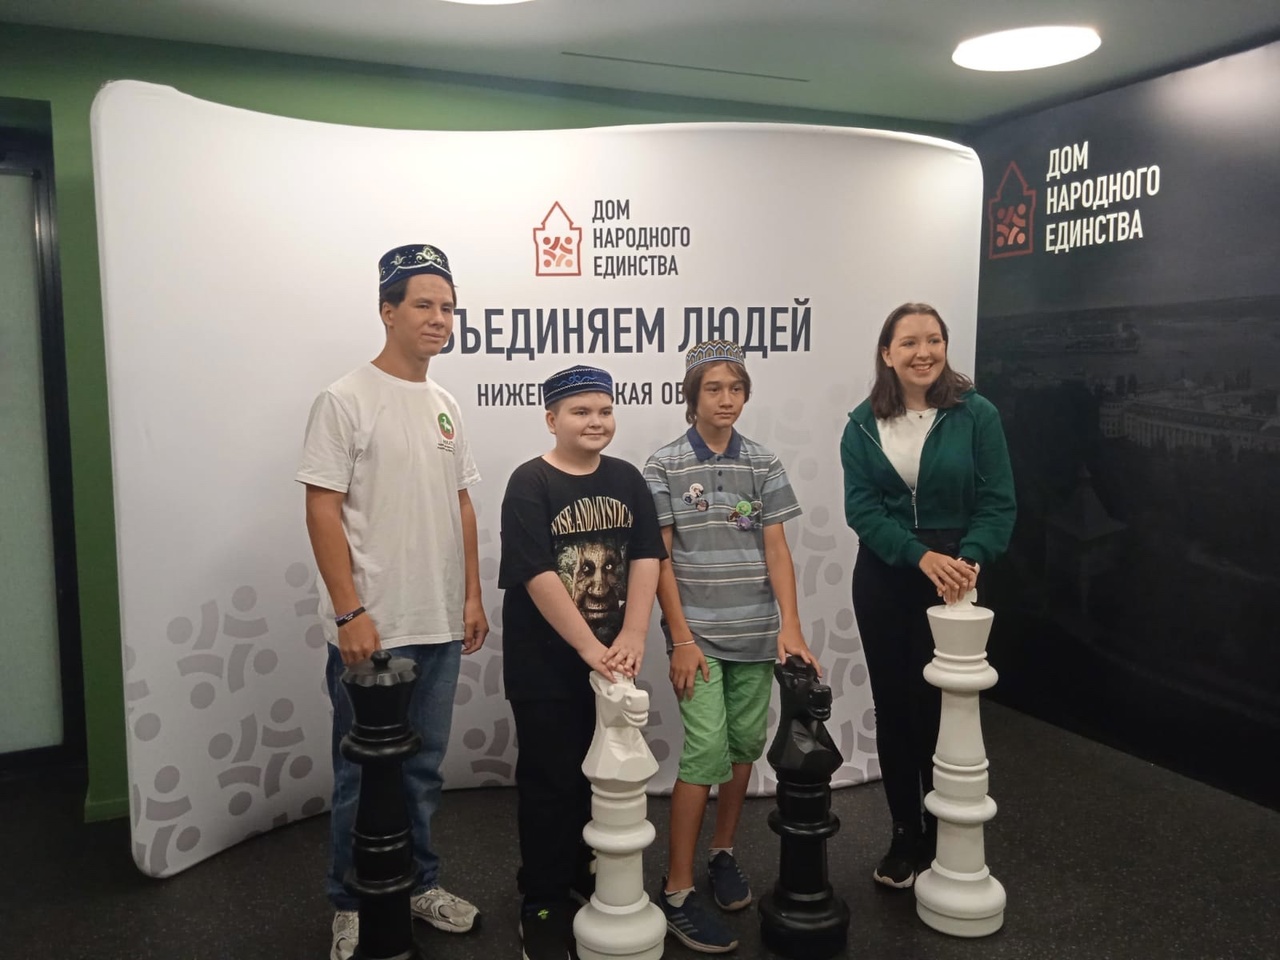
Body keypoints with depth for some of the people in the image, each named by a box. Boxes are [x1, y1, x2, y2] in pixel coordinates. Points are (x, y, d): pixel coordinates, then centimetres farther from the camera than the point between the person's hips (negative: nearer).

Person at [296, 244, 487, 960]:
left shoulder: (447, 405, 10)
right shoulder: (347, 401, -10)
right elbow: (322, 510, -13)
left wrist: (472, 596, 11)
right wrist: (349, 612, -17)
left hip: (441, 627, 6)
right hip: (371, 628, -6)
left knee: (424, 768, 18)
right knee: (365, 775, 8)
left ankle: (420, 883, 34)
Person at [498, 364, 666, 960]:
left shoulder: (626, 480, 5)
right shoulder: (531, 484, -10)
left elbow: (646, 558, -2)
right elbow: (538, 576, -18)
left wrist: (631, 637, -14)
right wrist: (589, 648, -21)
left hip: (611, 661, 5)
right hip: (546, 666, -5)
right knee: (550, 782, 6)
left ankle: (586, 880, 37)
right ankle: (543, 903, 22)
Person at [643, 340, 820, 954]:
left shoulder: (764, 464, 7)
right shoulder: (664, 466, -2)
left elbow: (777, 548, 4)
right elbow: (660, 558, -4)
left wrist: (790, 625, -5)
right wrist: (681, 638, -9)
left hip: (756, 632, 4)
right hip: (698, 633, -4)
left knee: (746, 743, 10)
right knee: (707, 749, -9)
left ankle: (722, 853, 32)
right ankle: (677, 893, 3)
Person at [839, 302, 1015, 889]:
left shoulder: (975, 415, -6)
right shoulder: (864, 424, 1)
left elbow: (998, 504, -7)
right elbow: (862, 510, -7)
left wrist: (968, 559, -23)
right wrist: (922, 556, -20)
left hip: (954, 581, -2)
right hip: (884, 581, 3)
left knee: (941, 710, 3)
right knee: (894, 710, 10)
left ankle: (941, 843, 23)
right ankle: (905, 839, 26)